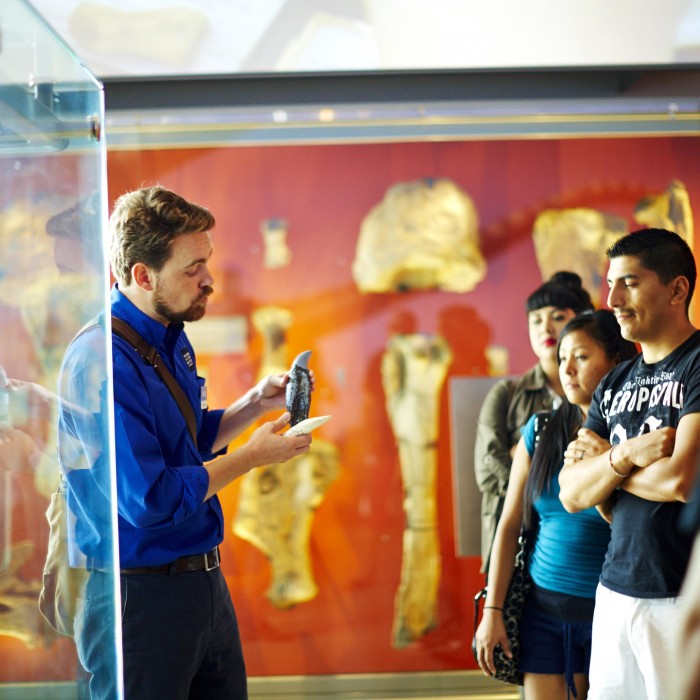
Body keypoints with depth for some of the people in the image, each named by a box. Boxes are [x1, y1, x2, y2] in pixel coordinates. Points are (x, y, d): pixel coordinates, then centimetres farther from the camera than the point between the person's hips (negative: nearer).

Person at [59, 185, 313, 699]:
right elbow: (149, 501, -25)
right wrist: (252, 457, -16)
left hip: (203, 578, 9)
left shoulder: (173, 340, 8)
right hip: (139, 594, -9)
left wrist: (256, 403, 7)